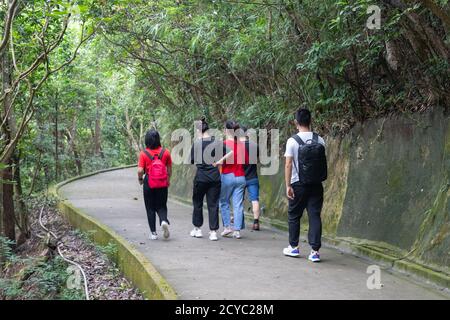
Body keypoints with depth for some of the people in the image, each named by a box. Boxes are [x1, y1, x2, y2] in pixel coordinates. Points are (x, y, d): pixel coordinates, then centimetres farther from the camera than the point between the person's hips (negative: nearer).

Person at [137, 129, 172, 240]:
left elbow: (140, 170, -14)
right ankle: (164, 221, -16)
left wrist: (140, 179, 6)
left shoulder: (143, 153, -9)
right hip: (162, 184, 2)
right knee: (161, 206, 14)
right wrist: (168, 180, 21)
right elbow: (169, 169, 5)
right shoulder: (165, 152, -3)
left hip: (149, 183, -1)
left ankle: (153, 233, 11)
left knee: (150, 208, 10)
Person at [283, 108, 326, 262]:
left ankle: (293, 247, 22)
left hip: (298, 184, -2)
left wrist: (288, 185, -7)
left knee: (294, 215, 13)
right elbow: (323, 163, 5)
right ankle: (315, 251, -2)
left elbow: (288, 165, -11)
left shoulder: (292, 141, -9)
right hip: (316, 184, 2)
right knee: (315, 216, 2)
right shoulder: (319, 140, 0)